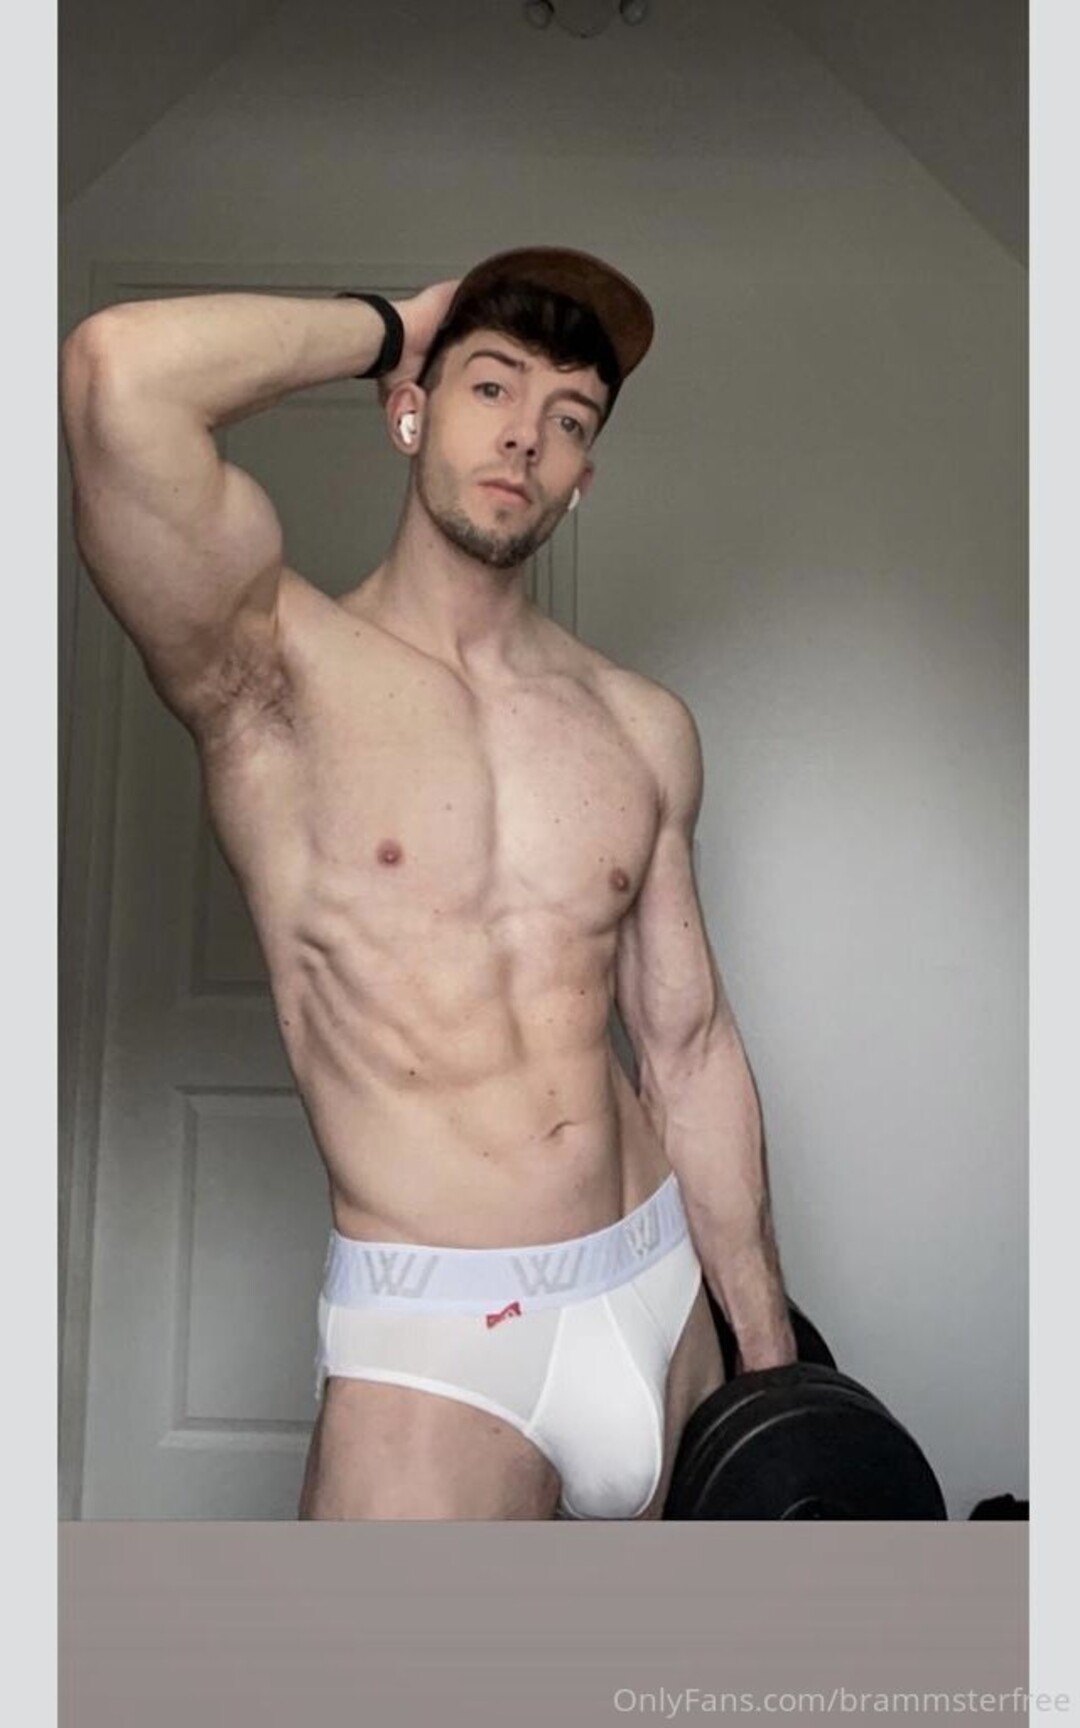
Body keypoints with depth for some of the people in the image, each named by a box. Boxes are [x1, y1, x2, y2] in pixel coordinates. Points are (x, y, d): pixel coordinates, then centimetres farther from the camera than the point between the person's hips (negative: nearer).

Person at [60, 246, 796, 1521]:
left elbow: (690, 1048, 7)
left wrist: (768, 1347, 12)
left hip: (660, 1285, 5)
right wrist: (386, 327, -10)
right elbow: (119, 374, -28)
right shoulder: (273, 672, -10)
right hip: (433, 1344, -4)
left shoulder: (644, 729, 3)